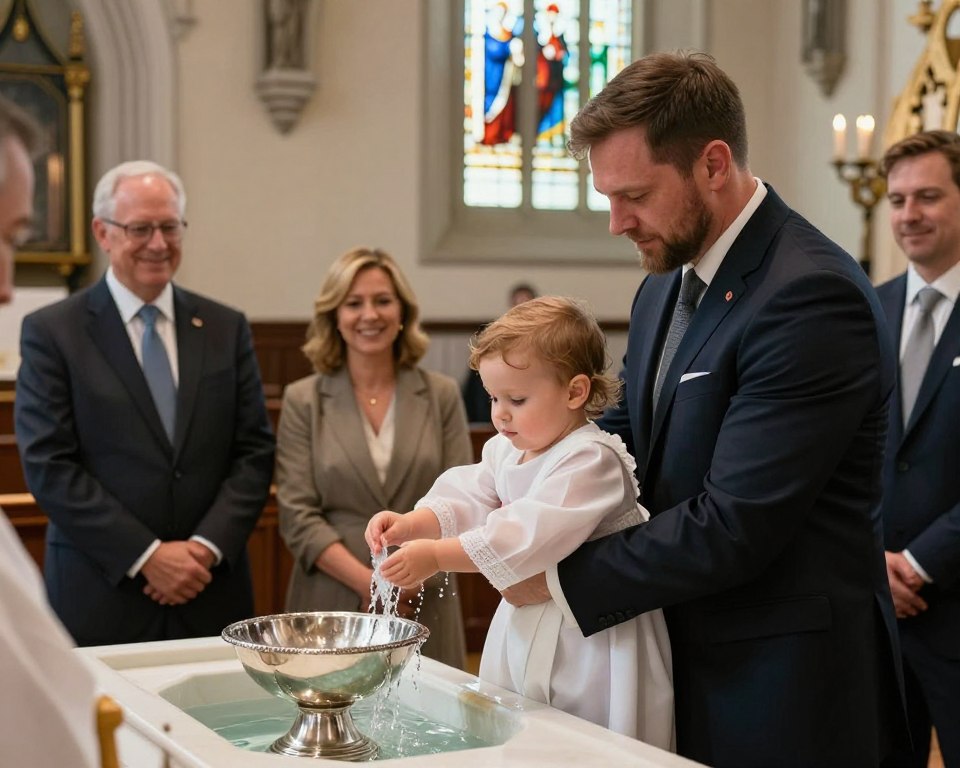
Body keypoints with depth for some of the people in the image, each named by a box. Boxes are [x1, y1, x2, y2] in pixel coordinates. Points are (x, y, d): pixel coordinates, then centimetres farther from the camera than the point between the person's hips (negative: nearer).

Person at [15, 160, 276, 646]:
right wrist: (147, 556, -14)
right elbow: (48, 465, -8)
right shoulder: (51, 332, -1)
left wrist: (207, 547, -9)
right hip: (100, 598, -3)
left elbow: (255, 451, 5)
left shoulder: (226, 329, 8)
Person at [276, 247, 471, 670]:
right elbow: (297, 515, -3)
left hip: (425, 609, 1)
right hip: (332, 605, -1)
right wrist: (369, 582, -15)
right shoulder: (303, 401, 3)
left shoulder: (441, 395, 6)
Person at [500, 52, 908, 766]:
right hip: (686, 666, 8)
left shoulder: (812, 296, -22)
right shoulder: (664, 288, 9)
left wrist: (560, 579, -15)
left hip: (780, 696, -8)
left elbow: (733, 527, -24)